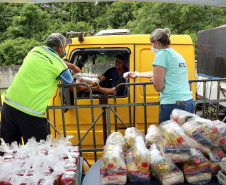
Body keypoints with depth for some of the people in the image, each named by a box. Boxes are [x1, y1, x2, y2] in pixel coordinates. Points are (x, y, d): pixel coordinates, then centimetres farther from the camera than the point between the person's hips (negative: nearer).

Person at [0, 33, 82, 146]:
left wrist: (72, 66, 44)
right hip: (31, 113, -6)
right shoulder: (59, 66, -6)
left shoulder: (36, 50, 11)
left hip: (9, 104, 7)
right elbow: (73, 86, 10)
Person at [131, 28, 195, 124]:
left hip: (172, 106, -8)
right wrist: (138, 74, 46)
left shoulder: (162, 54, -7)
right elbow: (160, 73, 34)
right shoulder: (177, 55, 19)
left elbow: (158, 87, -13)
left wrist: (153, 80, 9)